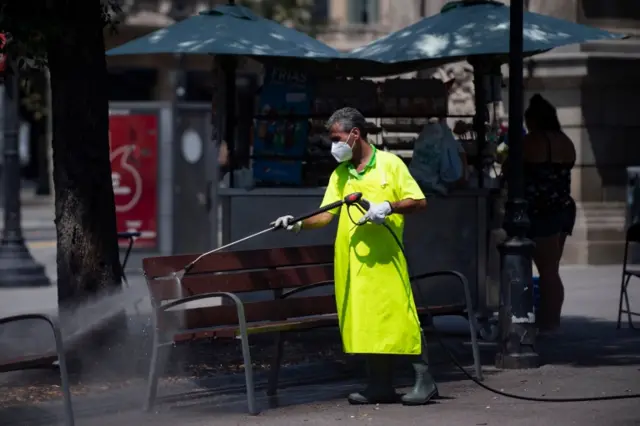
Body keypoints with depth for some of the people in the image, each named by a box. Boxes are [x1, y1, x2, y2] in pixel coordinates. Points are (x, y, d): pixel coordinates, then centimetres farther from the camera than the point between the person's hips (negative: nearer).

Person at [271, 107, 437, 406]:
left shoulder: (390, 163, 1)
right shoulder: (340, 174, 15)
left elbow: (419, 201, -2)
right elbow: (326, 214, 9)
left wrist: (389, 207, -17)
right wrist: (299, 224, -8)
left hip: (385, 256, -5)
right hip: (351, 258, 5)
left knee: (398, 316, -8)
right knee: (364, 321, 5)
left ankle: (424, 381, -3)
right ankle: (381, 385, 10)